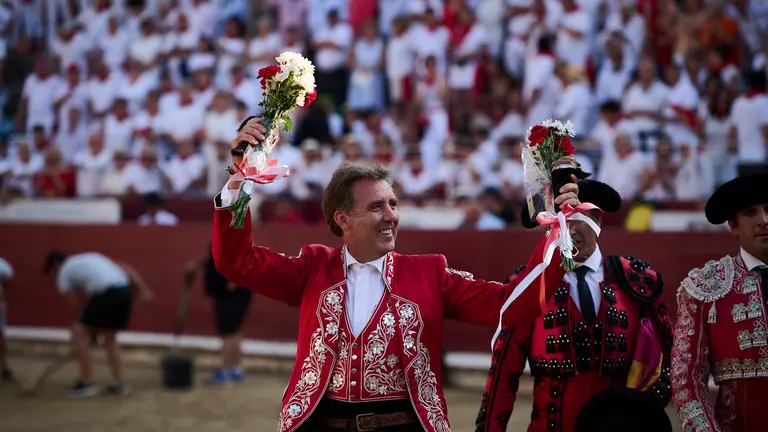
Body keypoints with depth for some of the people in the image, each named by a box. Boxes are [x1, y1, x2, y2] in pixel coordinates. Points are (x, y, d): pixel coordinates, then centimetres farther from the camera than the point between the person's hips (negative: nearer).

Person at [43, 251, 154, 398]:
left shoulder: (63, 273, 15)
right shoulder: (91, 258, 34)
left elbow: (76, 308, 13)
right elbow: (127, 268, 23)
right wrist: (143, 289, 15)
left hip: (106, 294, -7)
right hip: (125, 291, 7)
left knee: (79, 333, 7)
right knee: (109, 336, 23)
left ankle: (87, 382, 7)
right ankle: (119, 383, 20)